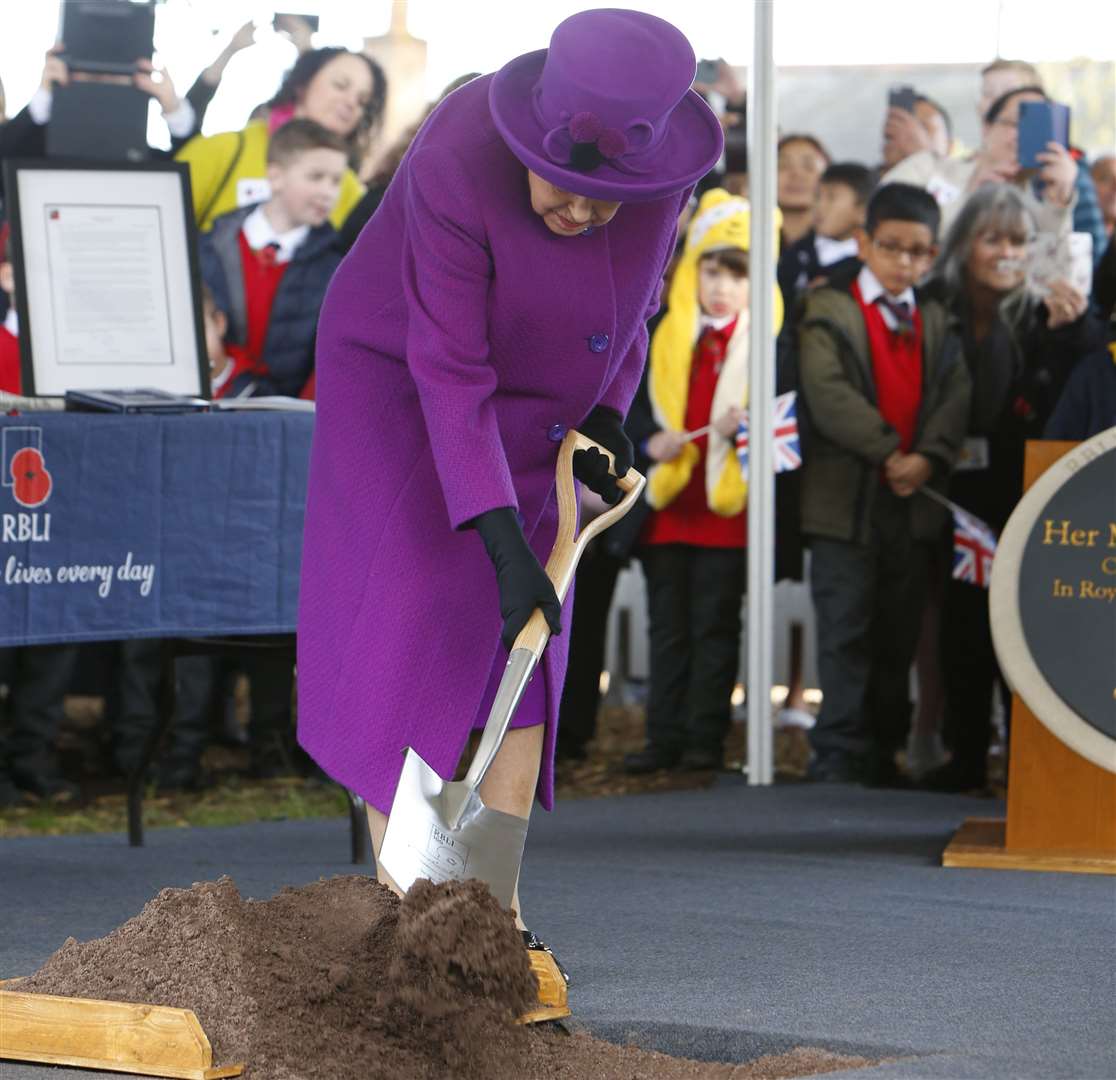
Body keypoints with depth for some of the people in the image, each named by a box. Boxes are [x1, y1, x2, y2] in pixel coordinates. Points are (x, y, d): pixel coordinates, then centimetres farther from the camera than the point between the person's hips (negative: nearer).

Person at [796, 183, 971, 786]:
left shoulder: (936, 322, 15)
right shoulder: (830, 310, 0)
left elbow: (957, 395, 4)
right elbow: (827, 392, -12)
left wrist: (928, 456, -14)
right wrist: (887, 452, -16)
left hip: (913, 497, 5)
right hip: (845, 497, -5)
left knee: (899, 635, 8)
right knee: (845, 629, -6)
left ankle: (882, 752, 16)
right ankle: (838, 753, -5)